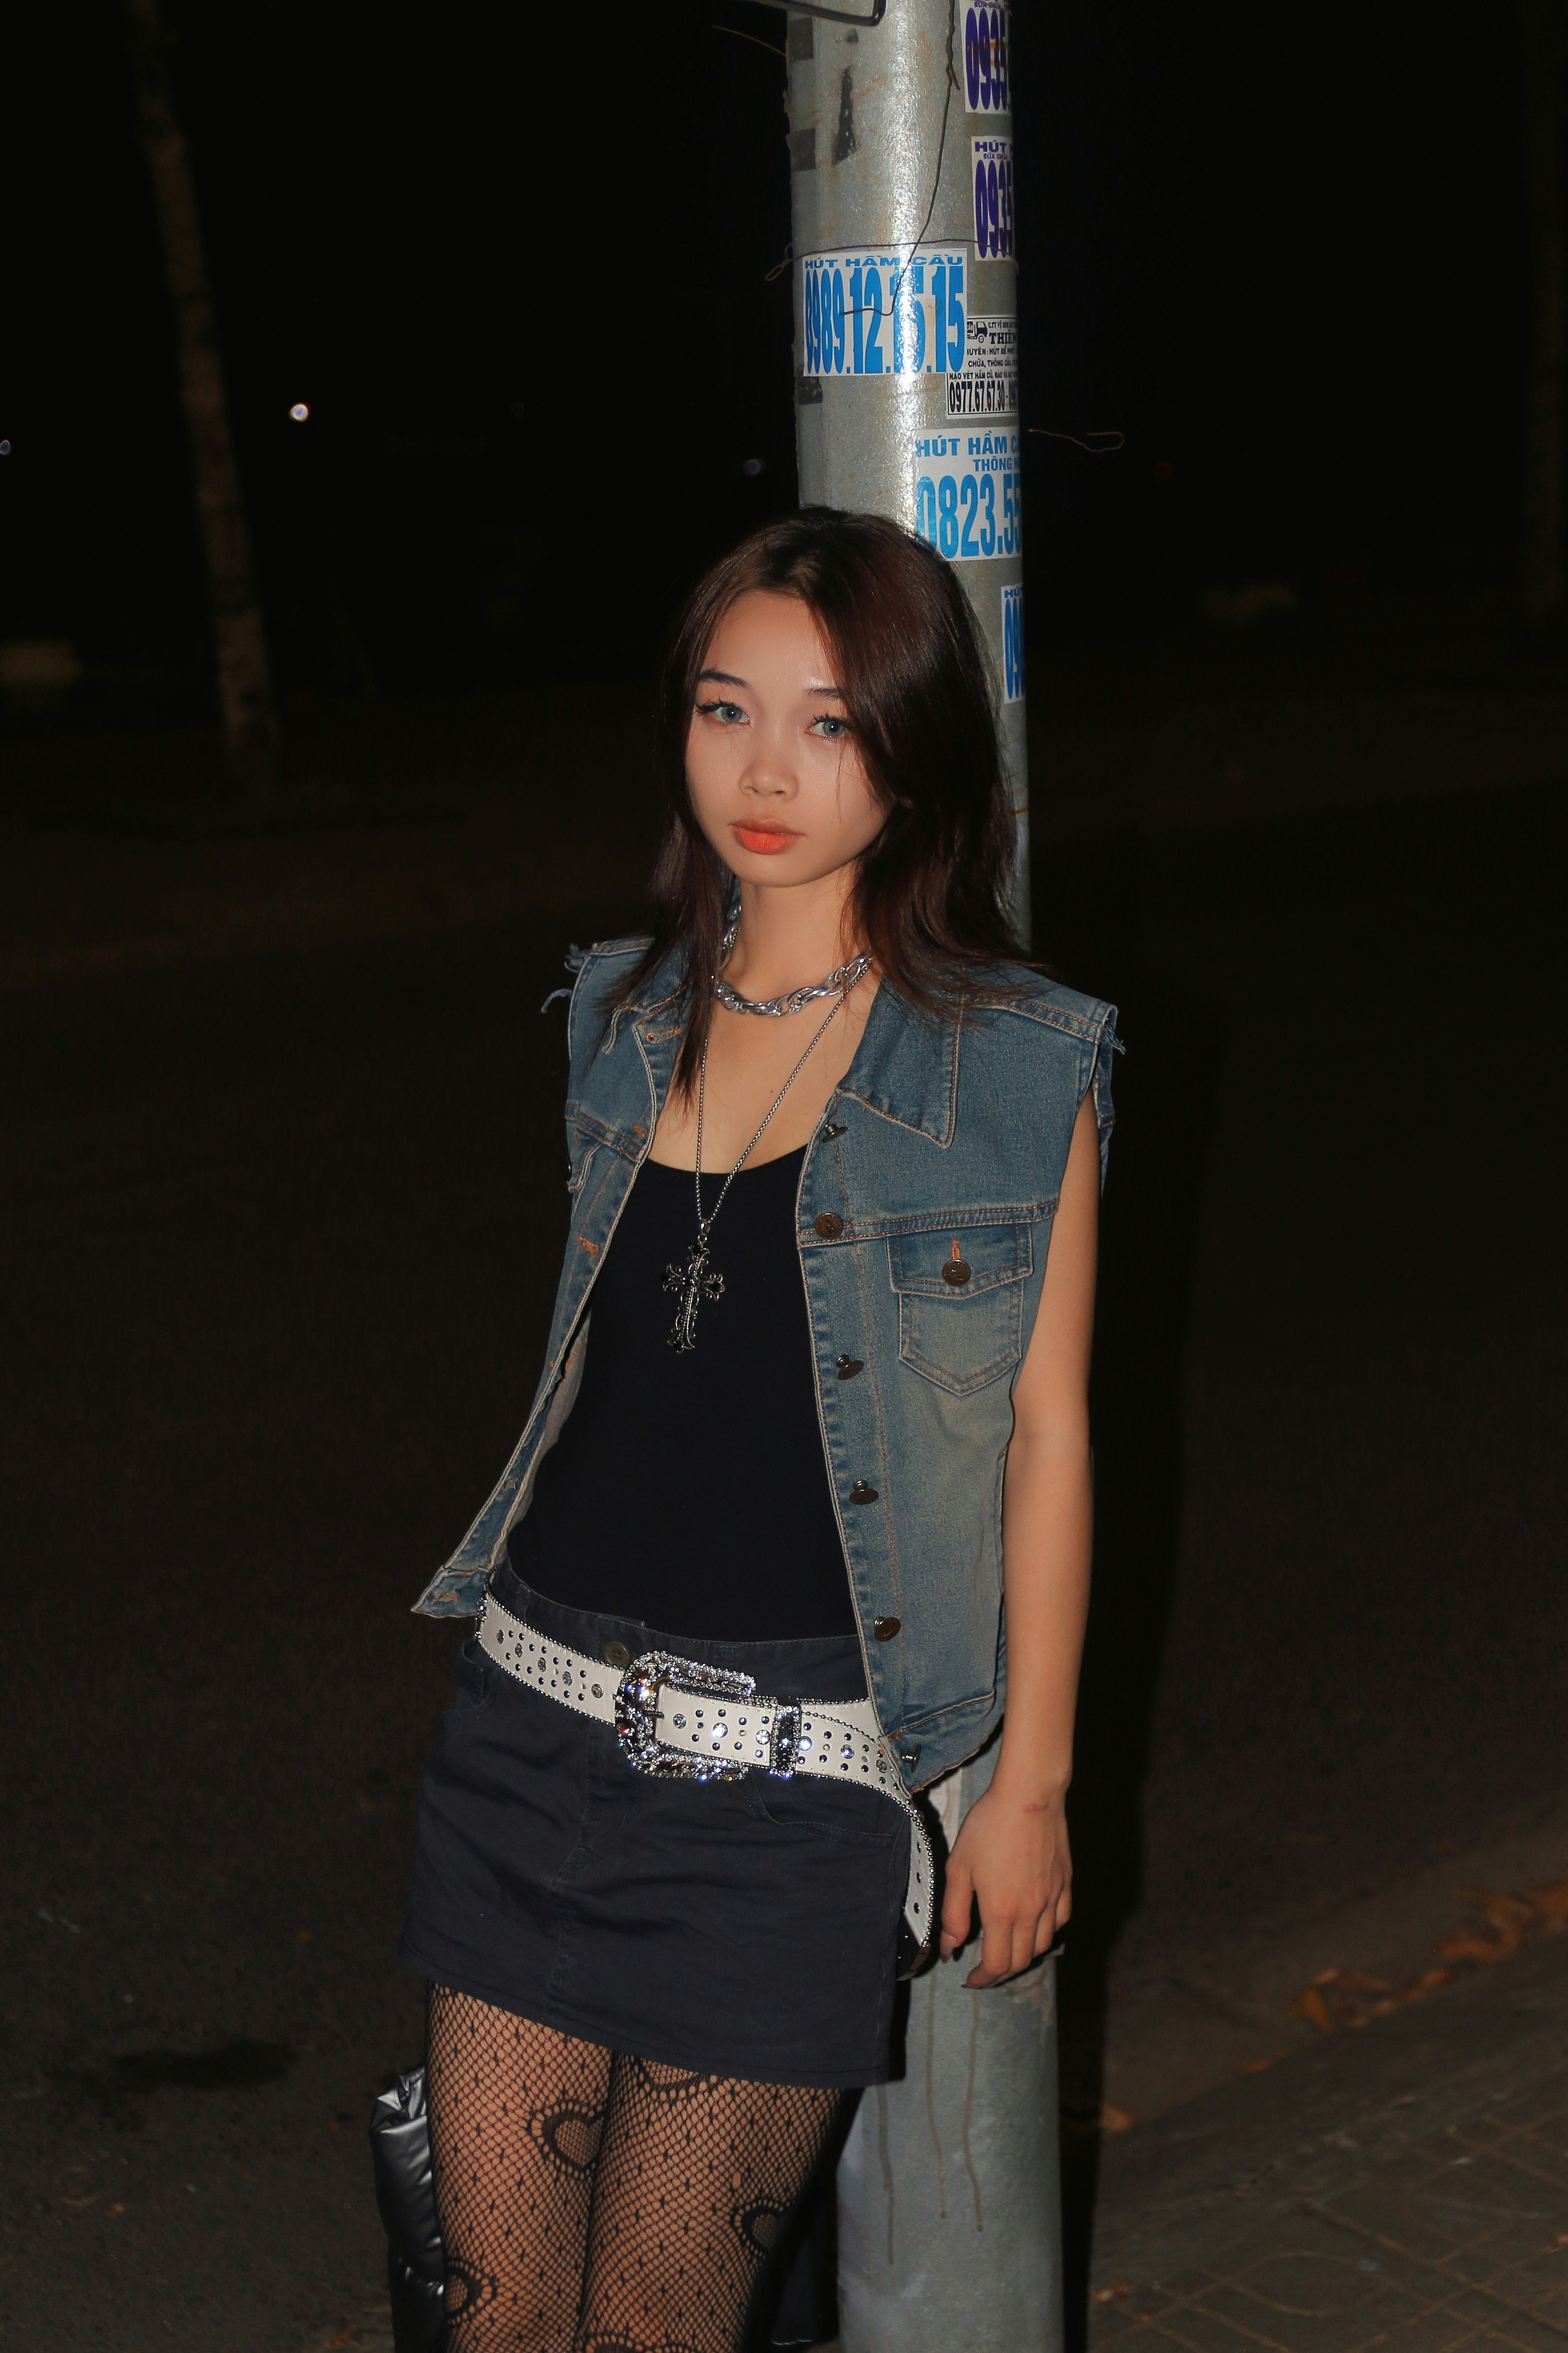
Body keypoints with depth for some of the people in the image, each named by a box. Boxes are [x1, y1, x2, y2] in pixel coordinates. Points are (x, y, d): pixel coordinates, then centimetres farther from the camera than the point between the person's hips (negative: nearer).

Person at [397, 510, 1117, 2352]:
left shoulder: (1021, 1066, -7)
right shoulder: (625, 1013, 7)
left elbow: (1046, 1433, -3)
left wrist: (1031, 1782, -1)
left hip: (793, 1769, -4)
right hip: (538, 1718, 5)